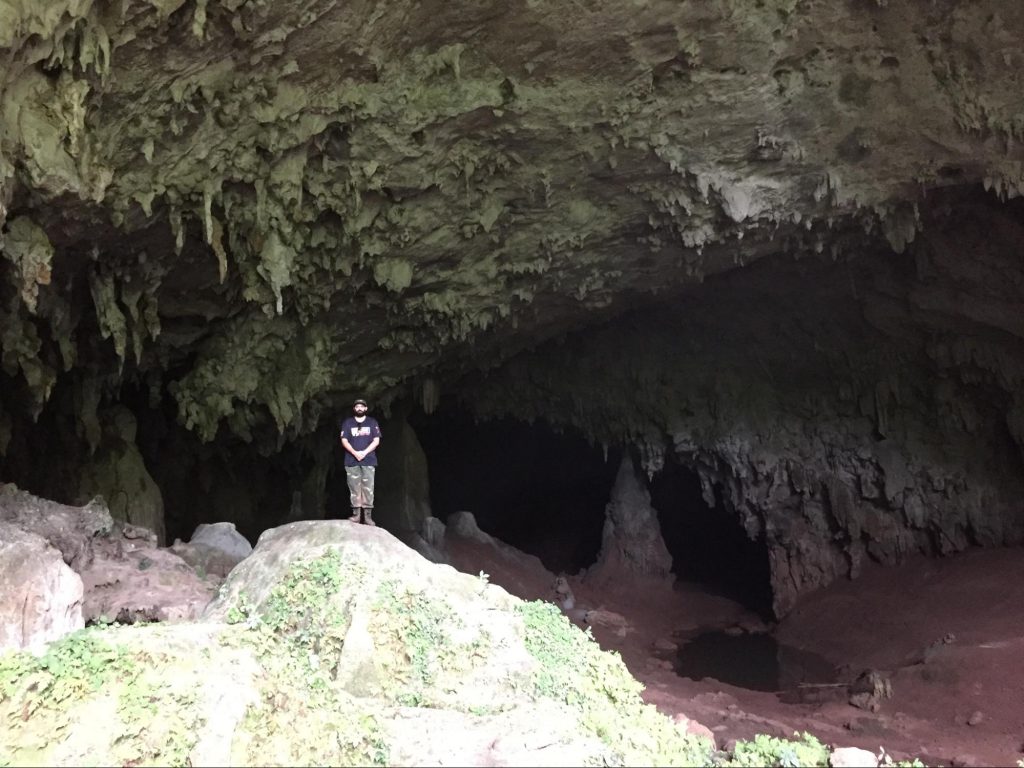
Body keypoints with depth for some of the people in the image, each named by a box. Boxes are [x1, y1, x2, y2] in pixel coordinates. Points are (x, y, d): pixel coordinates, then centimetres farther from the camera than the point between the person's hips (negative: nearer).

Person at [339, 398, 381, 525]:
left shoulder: (372, 422, 11)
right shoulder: (347, 423, 12)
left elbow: (376, 441, 4)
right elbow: (344, 441, 4)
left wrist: (364, 452, -10)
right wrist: (355, 453, -11)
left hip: (369, 461, -1)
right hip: (352, 461, 1)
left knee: (368, 489, -5)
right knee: (354, 489, -2)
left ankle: (367, 516, -3)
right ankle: (356, 514, 1)